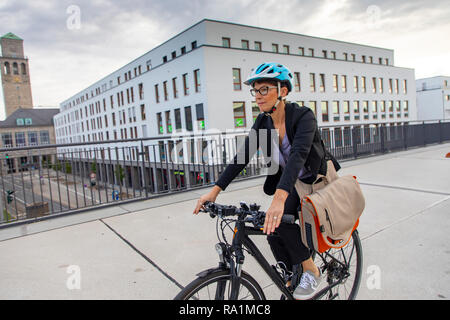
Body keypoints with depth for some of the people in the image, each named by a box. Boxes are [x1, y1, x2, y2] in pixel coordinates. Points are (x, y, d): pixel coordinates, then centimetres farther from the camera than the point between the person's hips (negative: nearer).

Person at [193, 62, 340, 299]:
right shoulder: (263, 122, -6)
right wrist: (214, 191, -20)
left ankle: (312, 271, -3)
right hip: (293, 184, 6)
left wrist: (279, 199, -56)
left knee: (281, 220, -28)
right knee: (274, 234, -8)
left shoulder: (303, 116, -25)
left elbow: (298, 155, -41)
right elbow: (242, 157, -11)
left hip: (317, 182, -6)